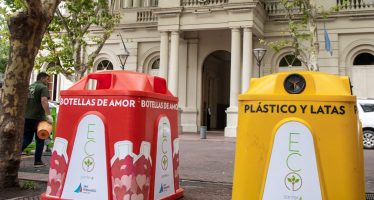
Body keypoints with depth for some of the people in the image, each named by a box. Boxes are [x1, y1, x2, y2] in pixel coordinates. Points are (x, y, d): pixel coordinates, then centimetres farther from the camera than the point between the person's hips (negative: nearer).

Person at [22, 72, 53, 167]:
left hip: (27, 117, 6)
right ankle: (37, 161, 9)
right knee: (40, 140, 7)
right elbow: (44, 101, -24)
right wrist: (48, 115, -26)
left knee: (26, 139, 12)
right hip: (38, 117, -6)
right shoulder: (43, 87, -8)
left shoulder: (29, 87, 16)